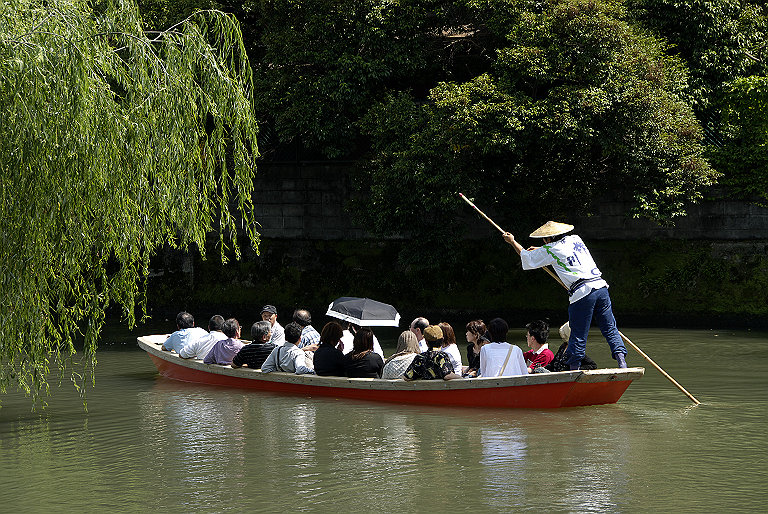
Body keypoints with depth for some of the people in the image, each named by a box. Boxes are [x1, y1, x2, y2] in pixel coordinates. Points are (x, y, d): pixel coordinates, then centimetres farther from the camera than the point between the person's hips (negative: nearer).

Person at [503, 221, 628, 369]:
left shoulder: (550, 251, 2)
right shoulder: (575, 239, 19)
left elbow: (526, 257, 19)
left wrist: (512, 242, 34)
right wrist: (539, 250, 47)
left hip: (582, 294, -5)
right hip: (601, 286, 6)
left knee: (578, 336, 1)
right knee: (610, 330, 6)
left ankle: (574, 370, 4)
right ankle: (622, 361, -5)